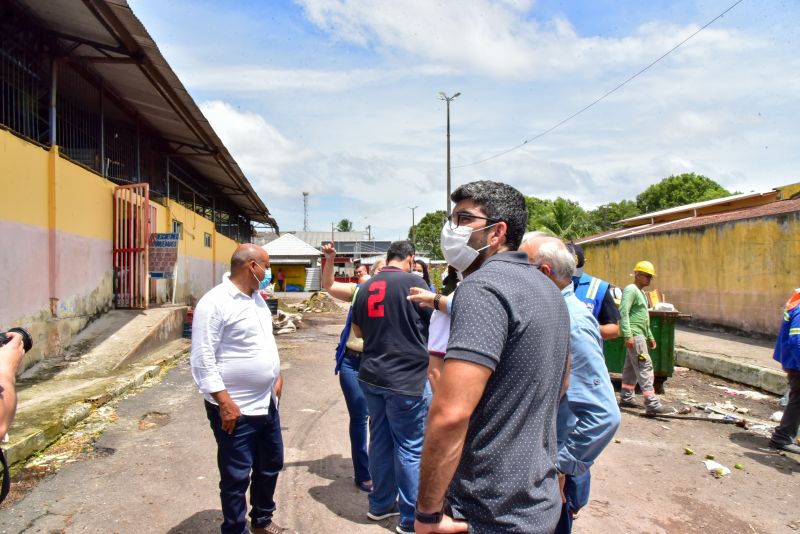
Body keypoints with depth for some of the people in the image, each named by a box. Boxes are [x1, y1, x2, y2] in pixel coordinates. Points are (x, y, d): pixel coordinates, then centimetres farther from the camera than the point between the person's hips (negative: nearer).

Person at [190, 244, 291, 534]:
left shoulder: (256, 298, 9)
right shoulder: (215, 302, -18)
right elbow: (203, 359, -20)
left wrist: (277, 376, 13)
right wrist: (224, 402, -21)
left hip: (267, 404, 9)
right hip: (236, 409, -9)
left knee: (270, 465, 21)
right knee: (237, 477, 7)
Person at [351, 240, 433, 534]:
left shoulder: (366, 288, 5)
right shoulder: (413, 282, -12)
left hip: (372, 377, 6)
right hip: (407, 378, -6)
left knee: (380, 440, 18)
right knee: (410, 448, 5)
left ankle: (380, 504, 33)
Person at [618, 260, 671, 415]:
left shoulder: (641, 292, 20)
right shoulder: (630, 290, -11)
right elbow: (623, 313, -21)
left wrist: (650, 336, 26)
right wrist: (628, 335, -27)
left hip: (639, 334, 10)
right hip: (634, 335, -10)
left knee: (631, 367, 13)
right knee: (645, 367, -14)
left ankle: (626, 398, 21)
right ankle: (652, 404, -16)